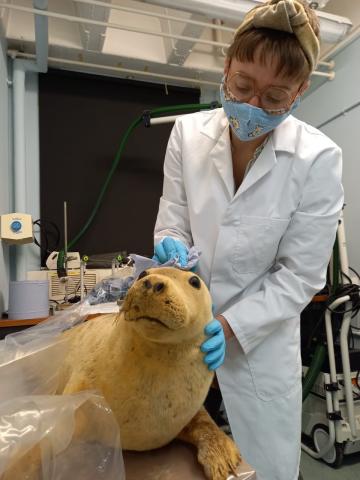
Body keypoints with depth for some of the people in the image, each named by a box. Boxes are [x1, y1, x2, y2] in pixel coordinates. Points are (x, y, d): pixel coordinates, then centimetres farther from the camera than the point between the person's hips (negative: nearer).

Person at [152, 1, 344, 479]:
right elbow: (172, 223, -2)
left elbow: (299, 275, -12)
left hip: (260, 341, -1)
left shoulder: (318, 159, -14)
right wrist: (174, 249, -24)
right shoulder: (188, 132, -6)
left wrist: (229, 325, -22)